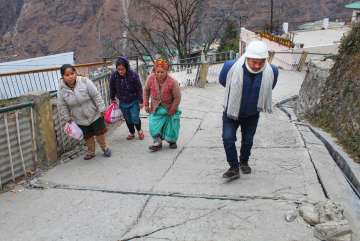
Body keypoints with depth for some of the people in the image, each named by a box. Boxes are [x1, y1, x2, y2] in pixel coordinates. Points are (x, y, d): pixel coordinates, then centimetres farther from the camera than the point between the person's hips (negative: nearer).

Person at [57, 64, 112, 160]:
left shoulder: (85, 81, -20)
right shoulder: (62, 89, -13)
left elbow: (96, 96, -15)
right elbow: (62, 106, -2)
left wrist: (101, 109, -13)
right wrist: (68, 118, 2)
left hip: (95, 114, -2)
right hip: (80, 119, 2)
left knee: (99, 133, 9)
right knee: (87, 136, 15)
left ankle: (105, 148, 34)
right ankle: (91, 152, 38)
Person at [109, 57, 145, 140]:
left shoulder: (133, 75, -21)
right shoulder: (114, 76, -13)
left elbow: (139, 89, -14)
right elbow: (112, 88, 4)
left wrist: (141, 101, -11)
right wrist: (113, 99, 12)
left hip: (134, 101, -3)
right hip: (123, 102, 3)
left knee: (135, 118, -4)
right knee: (128, 119, 15)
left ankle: (139, 130, 27)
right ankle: (131, 132, 38)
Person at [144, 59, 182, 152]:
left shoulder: (172, 82, -28)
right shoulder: (151, 78, -18)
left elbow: (177, 97, -17)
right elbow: (146, 90, 0)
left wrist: (172, 110, -12)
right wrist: (146, 104, -1)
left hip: (169, 108, -2)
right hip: (155, 108, 2)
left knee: (171, 126, 7)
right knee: (154, 125, -6)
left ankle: (172, 141, 34)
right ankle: (158, 143, 11)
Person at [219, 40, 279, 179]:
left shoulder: (272, 71, -21)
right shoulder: (231, 67, -28)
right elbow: (222, 81, -3)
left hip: (252, 114, 2)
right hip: (231, 112, -2)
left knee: (248, 141, 15)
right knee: (228, 139, -10)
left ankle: (244, 162, 39)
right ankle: (234, 168, 5)